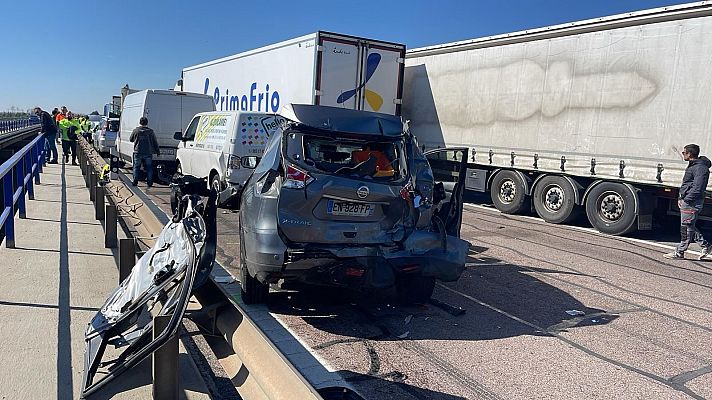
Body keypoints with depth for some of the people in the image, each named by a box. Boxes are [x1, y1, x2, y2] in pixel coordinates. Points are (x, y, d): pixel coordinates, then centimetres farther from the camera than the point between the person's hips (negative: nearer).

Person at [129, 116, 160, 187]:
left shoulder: (136, 130, -1)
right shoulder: (151, 131, 0)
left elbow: (130, 139, 14)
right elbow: (155, 143, 3)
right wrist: (158, 152, 10)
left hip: (138, 153, 0)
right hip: (148, 153, 0)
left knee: (136, 168, 10)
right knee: (149, 168, 7)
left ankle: (135, 182, 10)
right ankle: (149, 182, 5)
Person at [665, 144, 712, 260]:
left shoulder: (700, 168, -16)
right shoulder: (692, 165, 16)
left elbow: (697, 188, -22)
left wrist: (685, 200, -19)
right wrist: (681, 198, 15)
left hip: (692, 202, -10)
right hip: (686, 200, 10)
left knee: (686, 228, -3)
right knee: (689, 227, 16)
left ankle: (679, 252, 2)